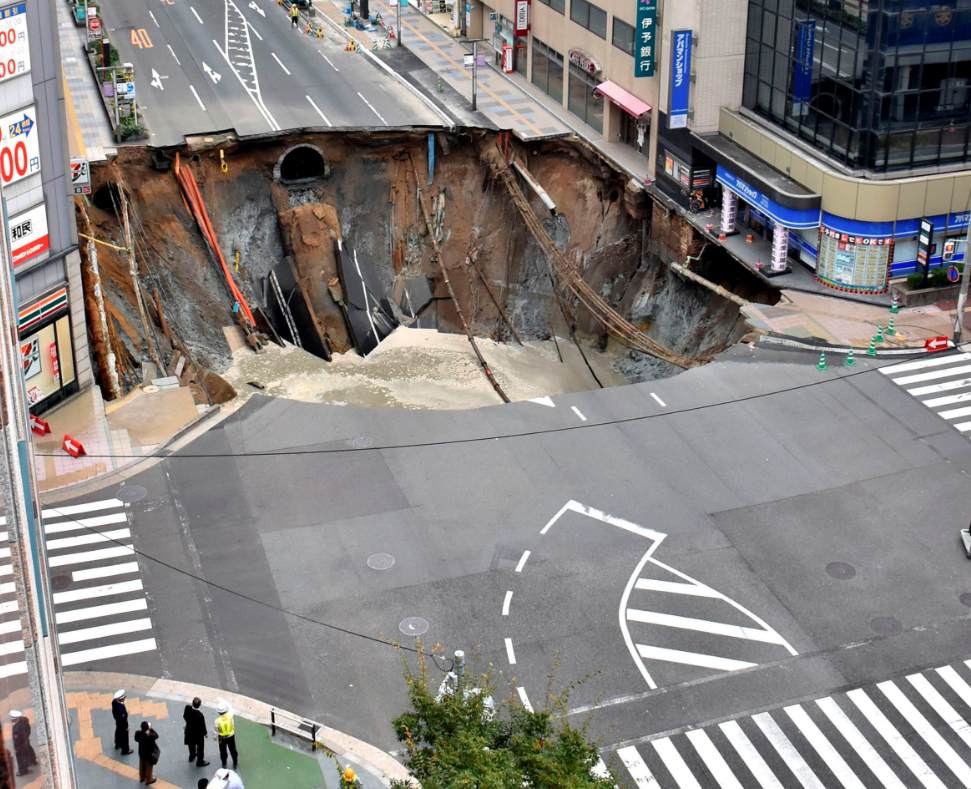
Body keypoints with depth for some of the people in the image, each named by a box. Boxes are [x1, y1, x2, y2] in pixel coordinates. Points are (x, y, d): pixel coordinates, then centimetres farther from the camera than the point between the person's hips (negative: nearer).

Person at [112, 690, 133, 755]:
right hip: (122, 723, -7)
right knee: (124, 737, 18)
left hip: (117, 721, 7)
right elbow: (123, 719, -29)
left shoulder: (114, 701, -23)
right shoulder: (120, 709, -45)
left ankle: (118, 745, 59)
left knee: (118, 733, 33)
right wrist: (126, 727, -13)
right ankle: (125, 750, 42)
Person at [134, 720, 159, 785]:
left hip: (141, 752, 5)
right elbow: (156, 735, -17)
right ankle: (148, 780, 39)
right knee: (149, 766, 20)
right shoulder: (150, 735, -38)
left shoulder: (138, 733, -24)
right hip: (149, 753, -5)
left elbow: (136, 739, -4)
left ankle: (142, 778, 50)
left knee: (142, 765, 28)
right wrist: (151, 729, -13)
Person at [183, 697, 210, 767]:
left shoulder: (187, 707, -28)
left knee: (191, 744, 33)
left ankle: (192, 756, 59)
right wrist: (205, 733, -4)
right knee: (200, 747, 22)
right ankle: (200, 762, 43)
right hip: (198, 733, -5)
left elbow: (184, 716, -6)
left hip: (189, 730, 5)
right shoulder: (200, 716, -42)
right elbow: (202, 727, -25)